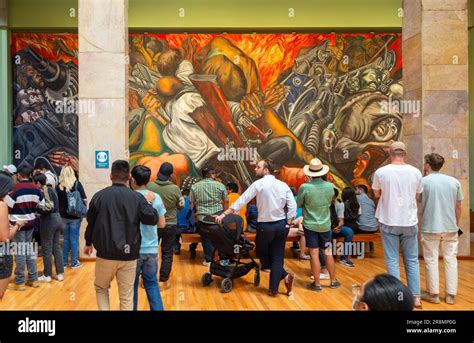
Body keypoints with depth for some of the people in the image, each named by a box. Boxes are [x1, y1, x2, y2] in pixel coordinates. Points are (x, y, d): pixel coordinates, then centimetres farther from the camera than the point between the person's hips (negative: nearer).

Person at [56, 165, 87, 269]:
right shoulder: (77, 184, -10)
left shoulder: (59, 186, -3)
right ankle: (74, 262, 10)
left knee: (66, 238, 15)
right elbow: (84, 200, -11)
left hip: (63, 216, 3)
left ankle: (64, 261, 21)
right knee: (74, 239, 4)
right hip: (75, 216, -3)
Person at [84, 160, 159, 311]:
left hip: (105, 253, 1)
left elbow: (91, 222, 7)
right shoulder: (137, 197, -8)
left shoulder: (99, 196, -2)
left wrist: (88, 243, 23)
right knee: (126, 296, 9)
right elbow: (152, 219, -7)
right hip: (129, 255, -1)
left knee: (100, 287, 24)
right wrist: (149, 203, 11)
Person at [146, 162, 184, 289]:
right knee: (167, 253, 9)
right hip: (170, 225, -1)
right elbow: (181, 206, -1)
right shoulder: (175, 189, -14)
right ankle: (164, 281, 14)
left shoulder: (149, 186, -14)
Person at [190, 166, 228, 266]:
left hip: (202, 217, 0)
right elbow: (225, 201, 6)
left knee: (206, 238, 10)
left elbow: (191, 203, 6)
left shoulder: (194, 186, 3)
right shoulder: (220, 185, -1)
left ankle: (208, 259, 15)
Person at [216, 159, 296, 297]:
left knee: (262, 253, 17)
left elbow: (241, 201, -11)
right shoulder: (283, 185, 3)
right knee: (277, 257, 11)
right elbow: (292, 206, -2)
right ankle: (273, 289, 12)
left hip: (265, 226, -4)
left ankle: (285, 276, 8)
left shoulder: (258, 184, -9)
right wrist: (287, 224, 5)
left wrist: (223, 214, -8)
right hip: (281, 225, 4)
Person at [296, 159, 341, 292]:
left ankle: (317, 284, 11)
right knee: (328, 253, 15)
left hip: (310, 225, -3)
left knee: (314, 254, 4)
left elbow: (299, 204, -2)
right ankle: (333, 281, 27)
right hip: (325, 225, 3)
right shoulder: (330, 186, -8)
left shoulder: (304, 187, -18)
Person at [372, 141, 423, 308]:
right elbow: (417, 195, 10)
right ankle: (416, 297, 18)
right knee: (412, 260, 14)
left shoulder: (381, 172, -10)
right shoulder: (415, 172, -4)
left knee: (392, 260, 7)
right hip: (409, 221, 2)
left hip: (389, 221, -2)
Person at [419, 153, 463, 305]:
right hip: (450, 228, 3)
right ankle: (451, 295, 14)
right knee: (451, 260, 9)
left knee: (431, 260, 5)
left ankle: (433, 294, 11)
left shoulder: (423, 181, -5)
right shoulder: (454, 182, 5)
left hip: (430, 228, -3)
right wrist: (456, 225, 19)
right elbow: (458, 207, 8)